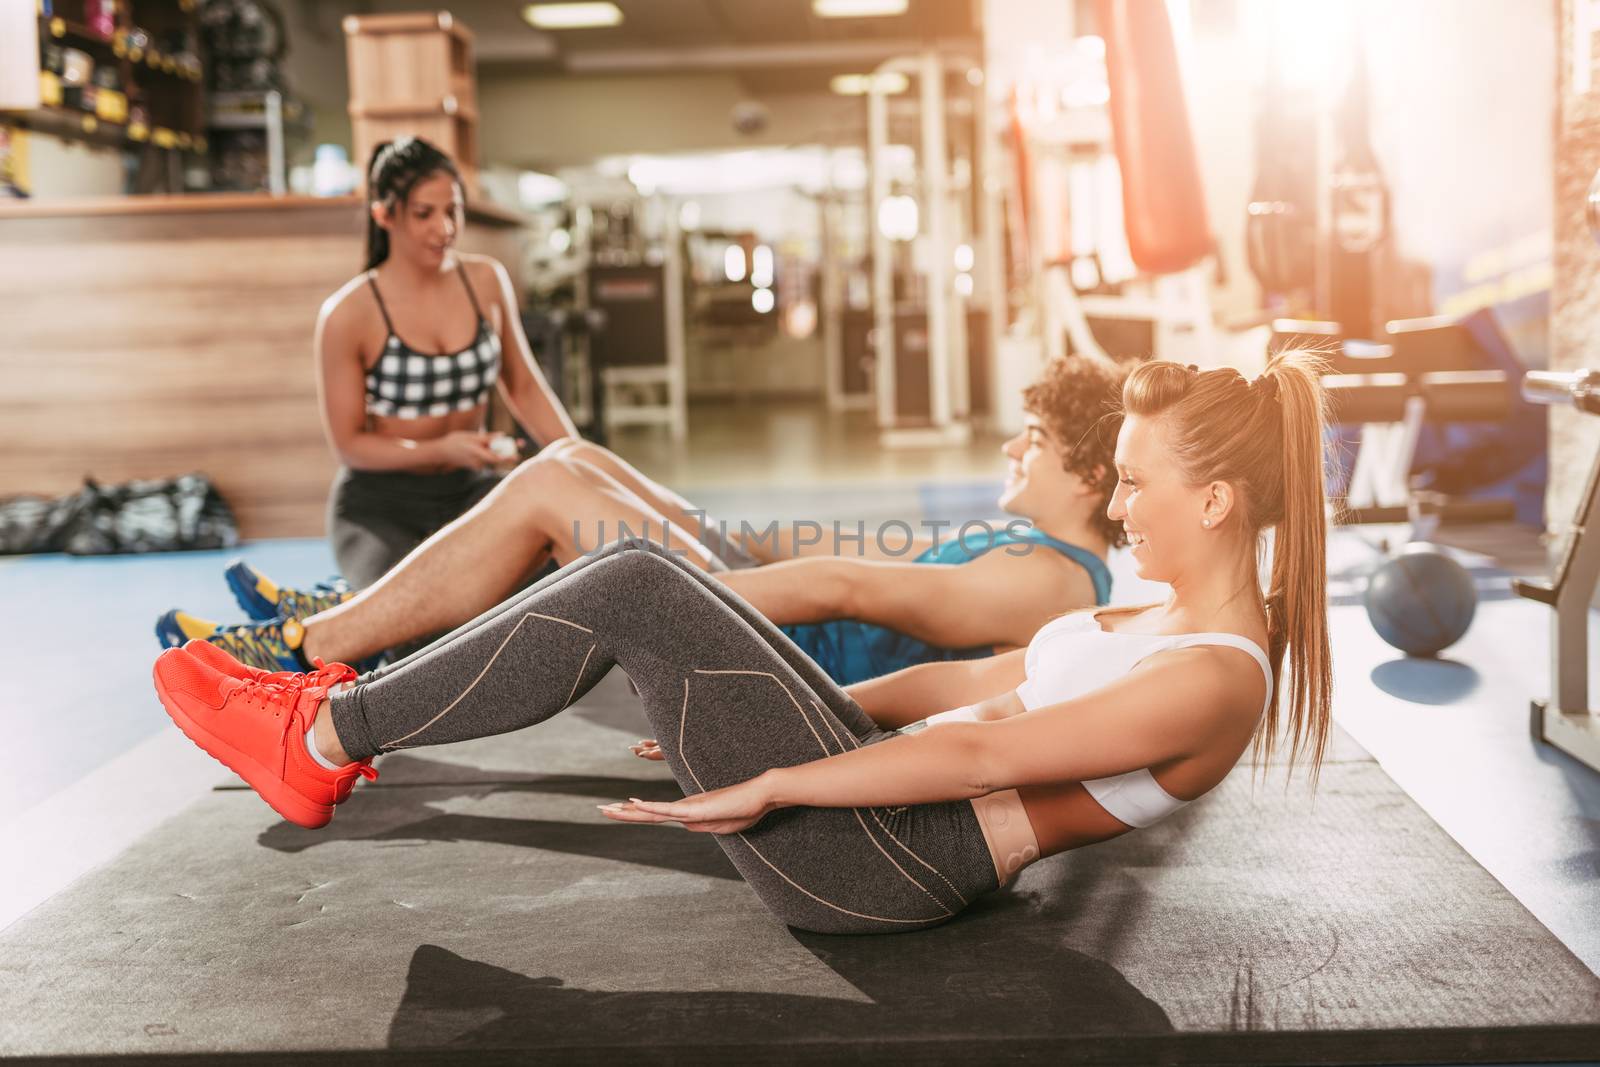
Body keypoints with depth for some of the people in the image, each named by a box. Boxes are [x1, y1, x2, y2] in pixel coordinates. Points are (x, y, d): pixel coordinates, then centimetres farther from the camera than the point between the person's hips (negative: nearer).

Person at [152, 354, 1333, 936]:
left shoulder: (1214, 680, -15)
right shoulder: (1177, 618, 15)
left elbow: (979, 754, -20)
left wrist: (763, 786, -19)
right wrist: (790, 704, 18)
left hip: (879, 865, -9)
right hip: (879, 801, 9)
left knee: (633, 592, -16)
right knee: (637, 573, 0)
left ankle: (323, 740, -3)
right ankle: (346, 712, 10)